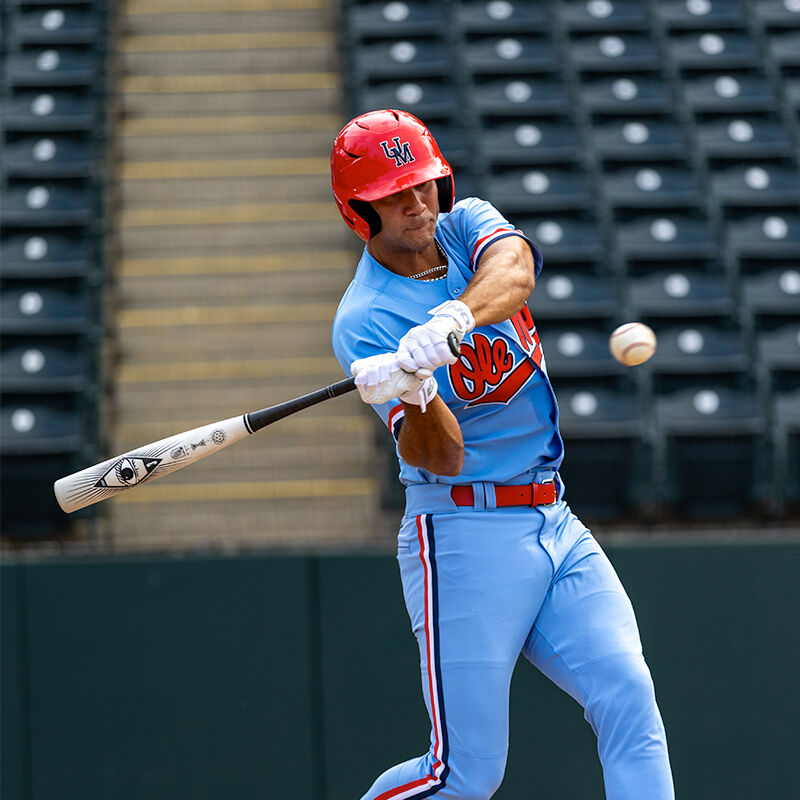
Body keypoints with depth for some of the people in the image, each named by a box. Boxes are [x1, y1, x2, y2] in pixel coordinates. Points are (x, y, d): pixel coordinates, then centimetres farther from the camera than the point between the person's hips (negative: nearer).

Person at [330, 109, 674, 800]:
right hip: (465, 537, -6)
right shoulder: (365, 320, -10)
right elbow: (442, 457, -19)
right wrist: (413, 393, -41)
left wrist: (451, 319, -39)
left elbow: (514, 269, -19)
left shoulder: (467, 226, 7)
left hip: (556, 526, 6)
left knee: (629, 698, -12)